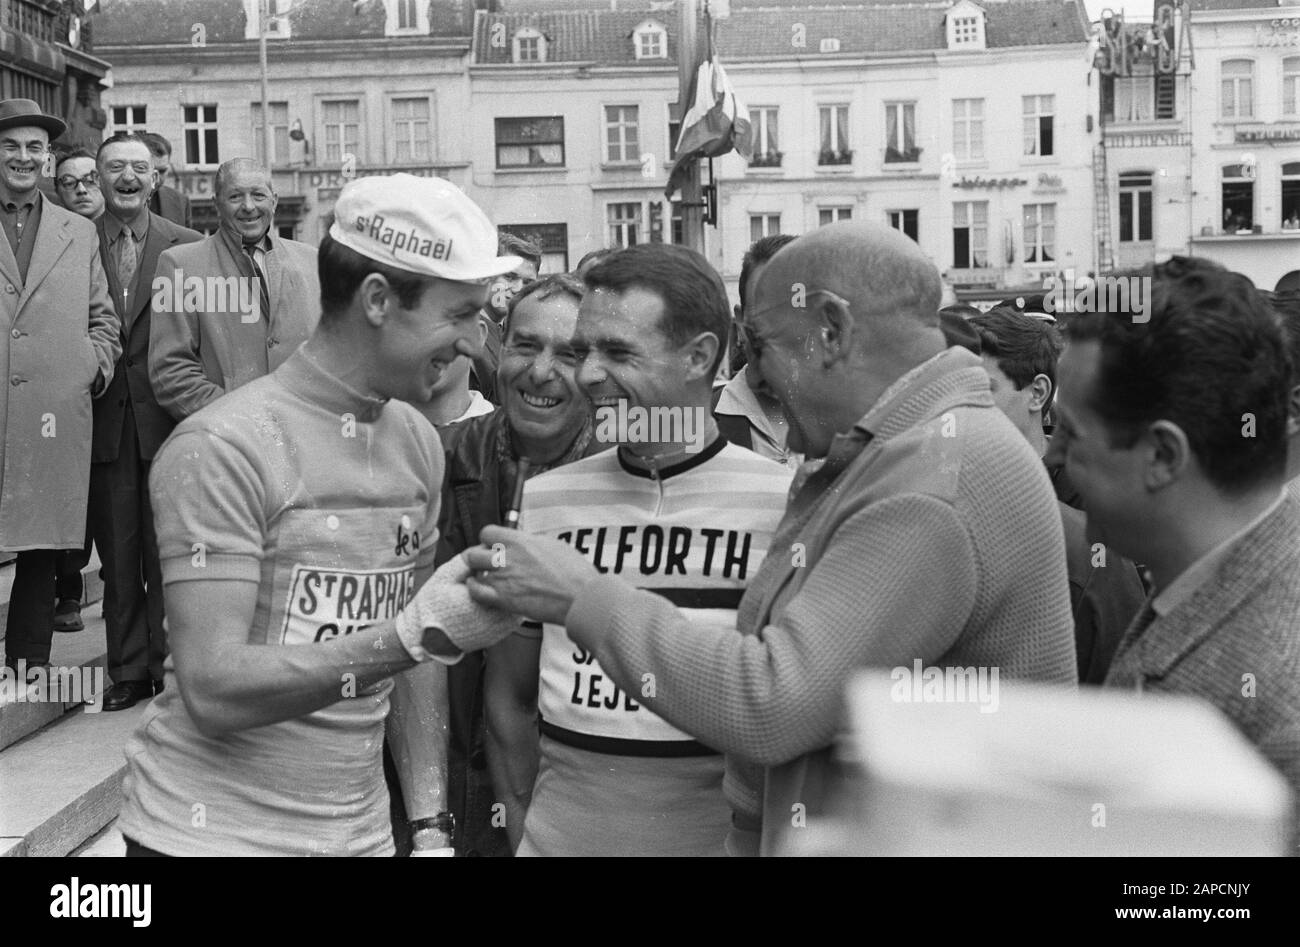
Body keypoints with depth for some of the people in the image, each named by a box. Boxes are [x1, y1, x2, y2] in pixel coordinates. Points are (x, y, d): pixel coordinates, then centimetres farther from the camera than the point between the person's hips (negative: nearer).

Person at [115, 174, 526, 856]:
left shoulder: (419, 443, 3)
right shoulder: (221, 448, -16)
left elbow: (411, 659, 7)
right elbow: (214, 691, -21)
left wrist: (431, 825, 0)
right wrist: (414, 633, -28)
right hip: (209, 831, -5)